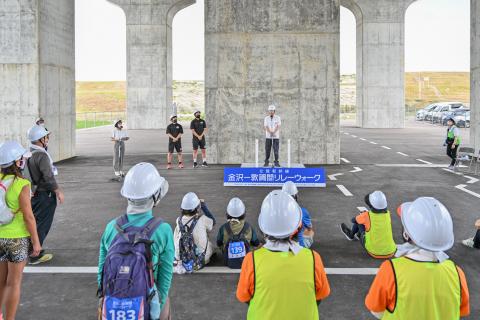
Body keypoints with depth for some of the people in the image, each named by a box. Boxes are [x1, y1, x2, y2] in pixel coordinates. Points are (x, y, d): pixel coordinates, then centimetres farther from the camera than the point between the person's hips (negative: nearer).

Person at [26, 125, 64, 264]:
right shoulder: (41, 155, -22)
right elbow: (48, 178, -23)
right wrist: (58, 192, -12)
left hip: (34, 194, 8)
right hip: (44, 195, -8)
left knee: (34, 223, 19)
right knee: (42, 226, 2)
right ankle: (35, 256, 10)